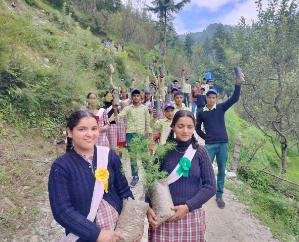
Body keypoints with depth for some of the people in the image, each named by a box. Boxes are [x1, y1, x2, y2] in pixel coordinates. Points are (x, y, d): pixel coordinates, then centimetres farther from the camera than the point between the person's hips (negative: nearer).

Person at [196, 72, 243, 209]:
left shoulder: (221, 108, 2)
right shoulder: (201, 113, 1)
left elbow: (235, 98, -9)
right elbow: (198, 128, 13)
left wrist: (238, 83, -19)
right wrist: (206, 137, 3)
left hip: (223, 143, 1)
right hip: (210, 145, -1)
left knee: (221, 171, 10)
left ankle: (219, 196, 24)